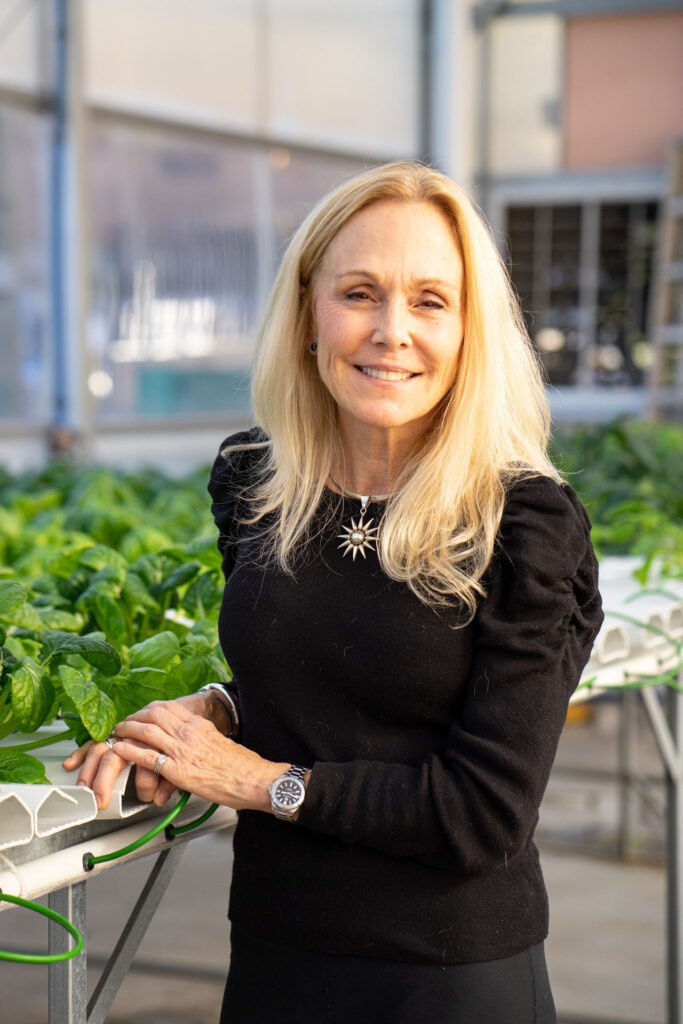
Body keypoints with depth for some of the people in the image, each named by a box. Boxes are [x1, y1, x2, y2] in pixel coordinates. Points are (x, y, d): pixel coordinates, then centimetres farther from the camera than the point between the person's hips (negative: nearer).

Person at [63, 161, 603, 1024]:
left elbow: (487, 814, -18)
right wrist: (208, 712, -6)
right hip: (273, 952, 4)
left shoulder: (528, 524, -16)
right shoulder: (250, 480, -1)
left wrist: (262, 780, -14)